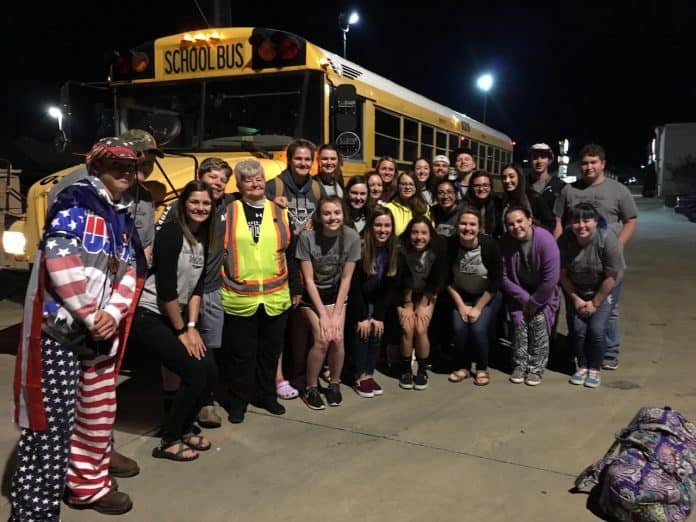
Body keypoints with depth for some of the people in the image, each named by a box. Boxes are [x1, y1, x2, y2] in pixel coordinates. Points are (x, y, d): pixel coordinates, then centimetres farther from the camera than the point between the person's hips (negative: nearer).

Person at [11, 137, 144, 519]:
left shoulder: (122, 217, 15)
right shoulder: (76, 201, -9)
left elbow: (130, 272, 9)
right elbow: (60, 261, -20)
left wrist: (113, 313, -9)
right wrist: (90, 316, -16)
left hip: (103, 329, 8)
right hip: (61, 327, -8)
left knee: (99, 411, 17)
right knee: (51, 419, -5)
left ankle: (87, 483, 35)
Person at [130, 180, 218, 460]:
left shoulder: (204, 238, 7)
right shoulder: (171, 232, -18)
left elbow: (197, 287, 7)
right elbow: (166, 288, -21)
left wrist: (192, 326, -2)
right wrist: (182, 331, -13)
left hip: (175, 315, 8)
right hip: (147, 316, -8)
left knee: (210, 371, 0)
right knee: (195, 372, -13)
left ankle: (184, 429, 21)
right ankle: (168, 441, 5)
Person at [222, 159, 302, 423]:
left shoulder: (280, 213, 8)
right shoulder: (228, 213, 0)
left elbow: (290, 254, 10)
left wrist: (296, 288, 11)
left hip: (275, 297, 3)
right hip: (239, 299, -2)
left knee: (270, 350, 15)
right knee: (241, 353, 8)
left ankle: (266, 394, 32)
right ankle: (239, 400, 24)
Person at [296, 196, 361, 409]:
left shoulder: (352, 237, -17)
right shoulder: (307, 237, -23)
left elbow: (346, 278, -10)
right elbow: (309, 279, -17)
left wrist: (336, 313, -13)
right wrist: (323, 314, -18)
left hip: (336, 292, 2)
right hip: (312, 294, -2)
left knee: (337, 339, -12)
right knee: (322, 339, -16)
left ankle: (334, 384, 13)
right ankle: (311, 388, 5)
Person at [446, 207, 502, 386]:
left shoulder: (489, 244, -21)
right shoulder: (451, 245, -16)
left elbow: (495, 281, -15)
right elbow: (448, 280, -5)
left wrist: (478, 308, -15)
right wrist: (461, 305, -9)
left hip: (487, 296, -2)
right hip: (461, 296, 2)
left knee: (478, 328, -21)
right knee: (459, 327, -19)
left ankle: (482, 368, 4)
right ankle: (464, 366, 6)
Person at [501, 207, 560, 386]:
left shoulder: (545, 239, -25)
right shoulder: (505, 242, -15)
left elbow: (551, 279, -24)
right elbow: (504, 276, -11)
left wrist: (534, 302, -17)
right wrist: (524, 298, -16)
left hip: (543, 293, -2)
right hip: (519, 292, 2)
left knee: (539, 322, -14)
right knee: (519, 321, -11)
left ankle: (536, 368, -1)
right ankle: (520, 365, 5)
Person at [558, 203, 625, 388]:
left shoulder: (607, 239, -27)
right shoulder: (564, 241, -21)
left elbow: (611, 277, -19)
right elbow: (562, 274, -8)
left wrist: (594, 303, -14)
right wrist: (575, 299, -8)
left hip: (603, 290, -2)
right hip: (575, 290, 2)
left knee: (597, 329, -12)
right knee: (578, 328, -8)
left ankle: (594, 369, 8)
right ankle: (582, 366, 14)